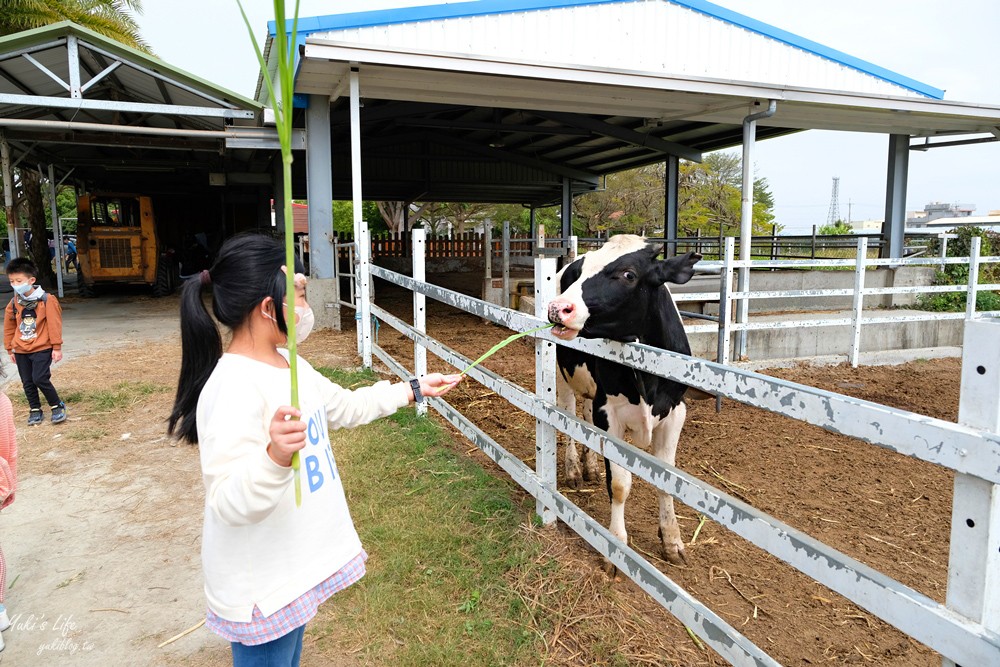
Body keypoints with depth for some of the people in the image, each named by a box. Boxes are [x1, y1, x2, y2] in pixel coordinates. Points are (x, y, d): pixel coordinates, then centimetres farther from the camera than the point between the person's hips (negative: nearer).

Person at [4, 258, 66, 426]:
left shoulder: (47, 300, -11)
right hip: (21, 350, 5)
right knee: (27, 382, 9)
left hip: (42, 348, -5)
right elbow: (9, 327, 13)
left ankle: (57, 406, 4)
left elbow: (54, 325, -10)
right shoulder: (14, 303, 2)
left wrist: (57, 347, -9)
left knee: (40, 379, -13)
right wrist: (10, 349, 16)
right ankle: (35, 410, 22)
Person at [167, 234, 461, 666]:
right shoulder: (234, 387, -28)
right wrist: (275, 456, -49)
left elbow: (345, 407, 18)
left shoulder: (289, 364, 2)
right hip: (260, 584, -9)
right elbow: (230, 503, -31)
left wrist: (413, 390, 20)